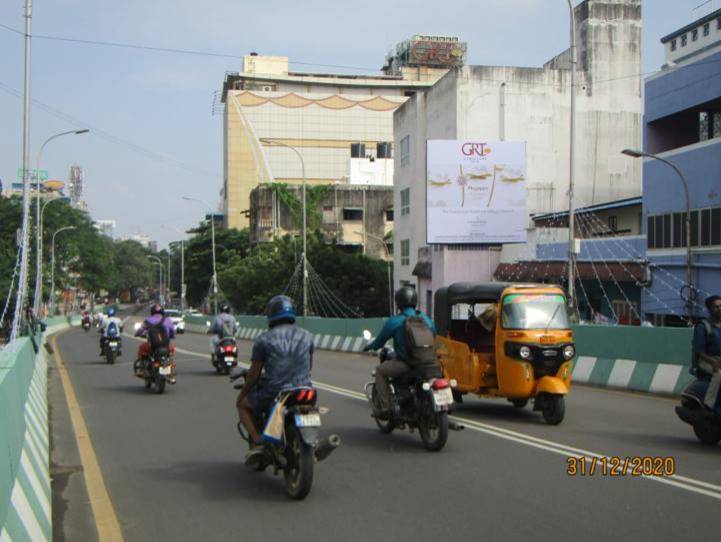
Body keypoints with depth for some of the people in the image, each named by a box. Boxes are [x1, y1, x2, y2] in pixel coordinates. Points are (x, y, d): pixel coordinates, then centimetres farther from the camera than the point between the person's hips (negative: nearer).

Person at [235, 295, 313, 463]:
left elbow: (254, 374, -2)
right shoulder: (306, 336, 6)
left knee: (243, 405, 24)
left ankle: (257, 442, 4)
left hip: (274, 394, -3)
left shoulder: (263, 340, -4)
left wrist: (241, 395, 15)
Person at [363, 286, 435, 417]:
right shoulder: (426, 319, 7)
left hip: (405, 364, -6)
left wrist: (369, 346, 26)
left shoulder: (394, 321, -8)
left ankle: (384, 407, 5)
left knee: (380, 370, 15)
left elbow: (379, 342, 3)